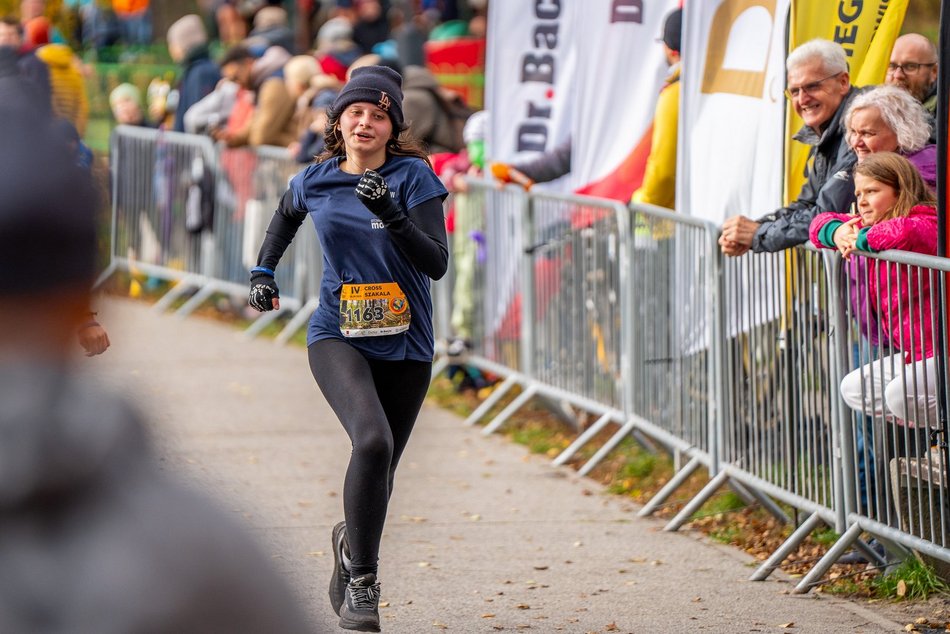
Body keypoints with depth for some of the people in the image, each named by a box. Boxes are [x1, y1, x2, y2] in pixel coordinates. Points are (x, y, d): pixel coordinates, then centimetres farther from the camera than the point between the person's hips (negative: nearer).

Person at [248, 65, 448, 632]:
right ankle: (361, 579, -20)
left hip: (405, 347, 1)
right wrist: (264, 271, 18)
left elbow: (438, 263, -16)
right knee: (373, 440, -28)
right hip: (338, 337, -1)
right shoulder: (315, 182, 2)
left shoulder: (414, 176, -6)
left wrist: (393, 216, -29)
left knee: (381, 470, 12)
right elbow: (287, 215, 27)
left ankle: (353, 541, 46)